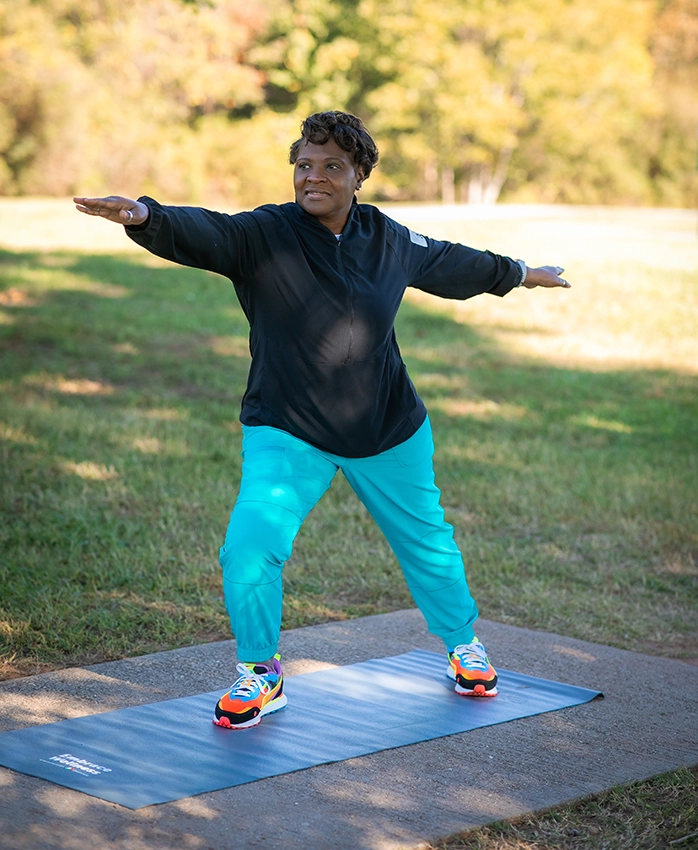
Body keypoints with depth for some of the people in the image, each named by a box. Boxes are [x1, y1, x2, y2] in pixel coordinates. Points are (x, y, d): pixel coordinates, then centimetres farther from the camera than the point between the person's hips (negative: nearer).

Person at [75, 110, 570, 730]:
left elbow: (449, 263, 18)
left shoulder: (389, 239, -2)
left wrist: (517, 274, 33)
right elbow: (202, 233, -33)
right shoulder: (265, 234, -14)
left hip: (389, 433, 3)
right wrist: (145, 215, -55)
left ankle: (463, 645, 45)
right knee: (250, 546, -17)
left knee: (426, 541, 17)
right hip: (286, 433, -3)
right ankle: (261, 676, 6)